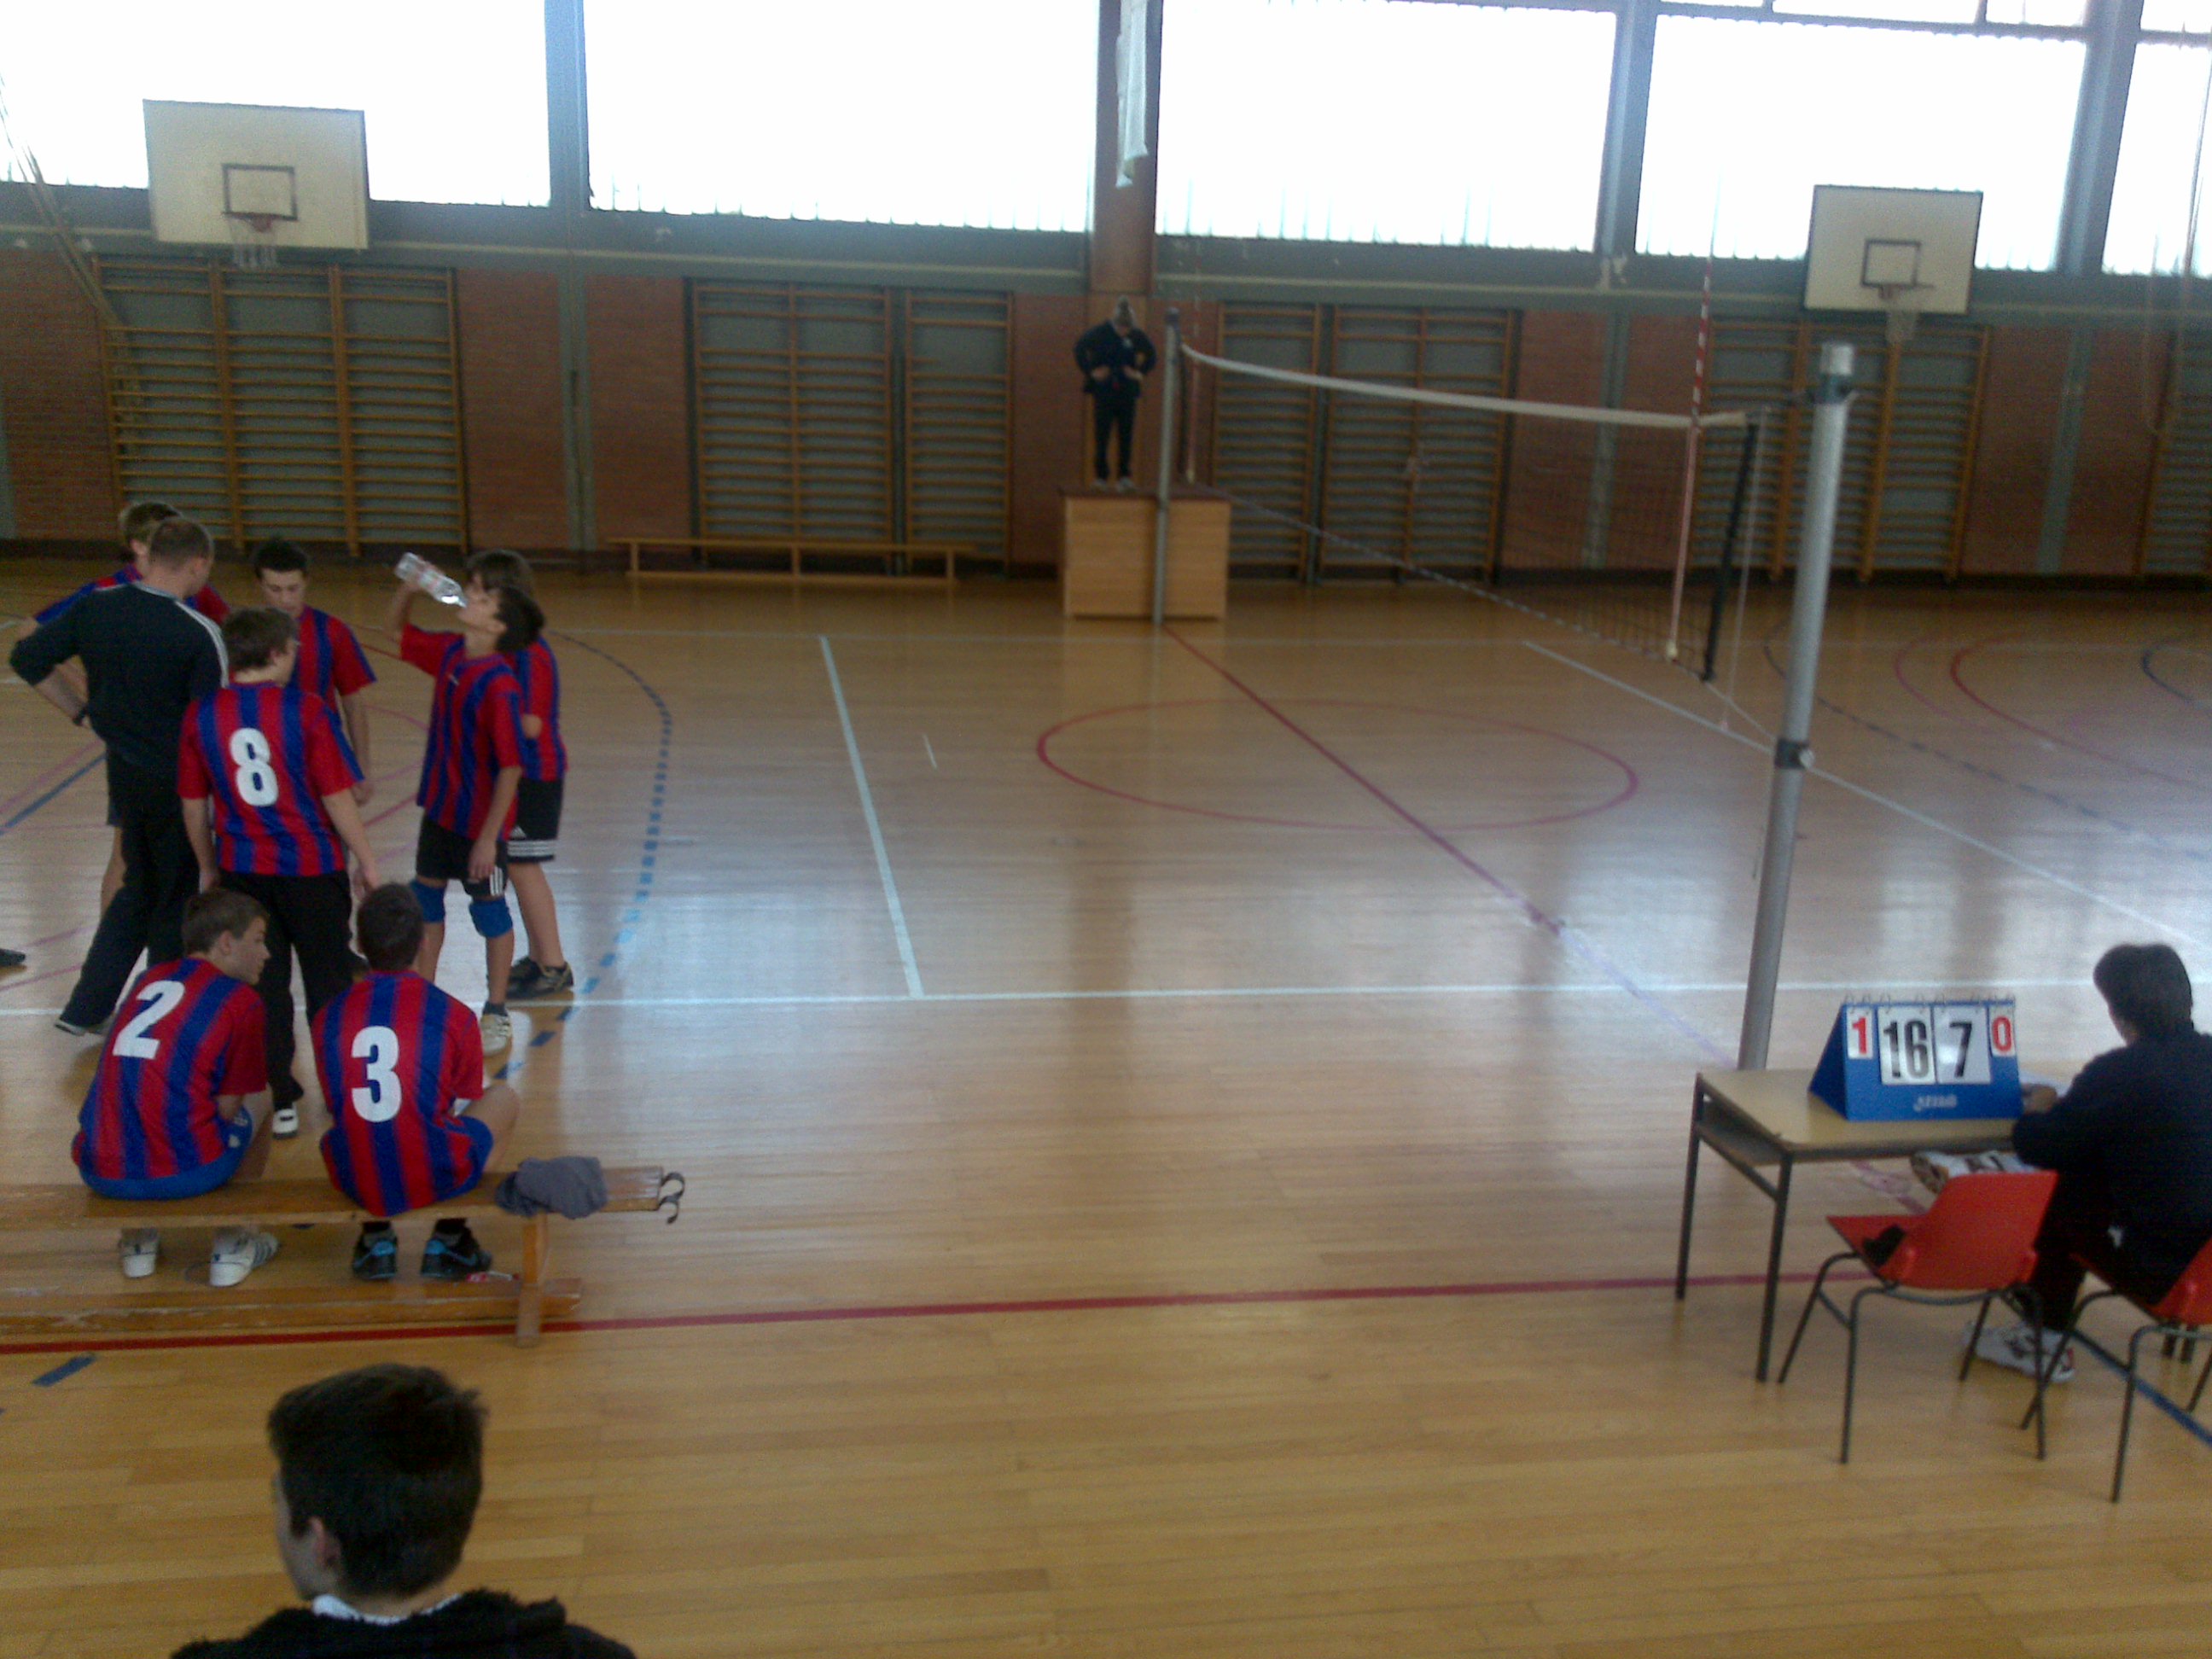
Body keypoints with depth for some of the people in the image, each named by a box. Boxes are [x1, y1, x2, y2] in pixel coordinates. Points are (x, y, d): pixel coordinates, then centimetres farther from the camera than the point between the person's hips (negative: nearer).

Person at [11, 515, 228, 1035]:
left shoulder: (96, 608, -3)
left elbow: (27, 658, 4)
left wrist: (82, 711, 10)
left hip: (124, 773, 6)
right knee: (177, 902, 10)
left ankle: (86, 1008, 26)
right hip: (180, 782, -5)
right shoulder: (199, 633, -20)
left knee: (139, 886, 24)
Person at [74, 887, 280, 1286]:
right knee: (256, 1111, 24)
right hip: (186, 1173, -5)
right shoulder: (241, 1001, -2)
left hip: (100, 1173, 5)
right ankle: (230, 1246, 22)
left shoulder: (152, 978, 15)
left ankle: (137, 1240, 30)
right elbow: (227, 1108, -3)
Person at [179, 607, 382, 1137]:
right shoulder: (306, 710, -12)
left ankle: (283, 1101, 15)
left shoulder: (202, 715, -2)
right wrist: (366, 860, 0)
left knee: (264, 986, 11)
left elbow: (194, 805, 4)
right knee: (329, 984, 11)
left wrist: (209, 868, 17)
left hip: (243, 870, 3)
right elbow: (337, 797, -10)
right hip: (311, 867, -3)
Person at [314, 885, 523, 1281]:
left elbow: (336, 1108, 17)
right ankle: (448, 1240, 17)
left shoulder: (328, 1018, 4)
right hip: (438, 1180, -4)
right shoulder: (454, 1015, -2)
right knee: (506, 1099, 22)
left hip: (354, 1184, 4)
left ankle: (376, 1238, 23)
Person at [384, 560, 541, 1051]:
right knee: (426, 896, 17)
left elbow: (510, 768, -24)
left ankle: (497, 1016, 23)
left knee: (488, 908, 7)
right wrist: (410, 589, -3)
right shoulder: (448, 653, -2)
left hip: (480, 820, -8)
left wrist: (489, 837, -22)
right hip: (441, 807, 8)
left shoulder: (499, 685, -25)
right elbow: (396, 630, 18)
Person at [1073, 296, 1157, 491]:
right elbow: (1080, 349, -1)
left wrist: (1141, 372, 4)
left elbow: (1151, 354, 15)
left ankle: (1123, 476, 8)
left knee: (1126, 435, 2)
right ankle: (1099, 477, 4)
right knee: (1101, 434, -1)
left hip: (1127, 392, 2)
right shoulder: (1099, 333, -9)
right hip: (1103, 391, -2)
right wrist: (1090, 371, -6)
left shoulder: (1137, 336, -1)